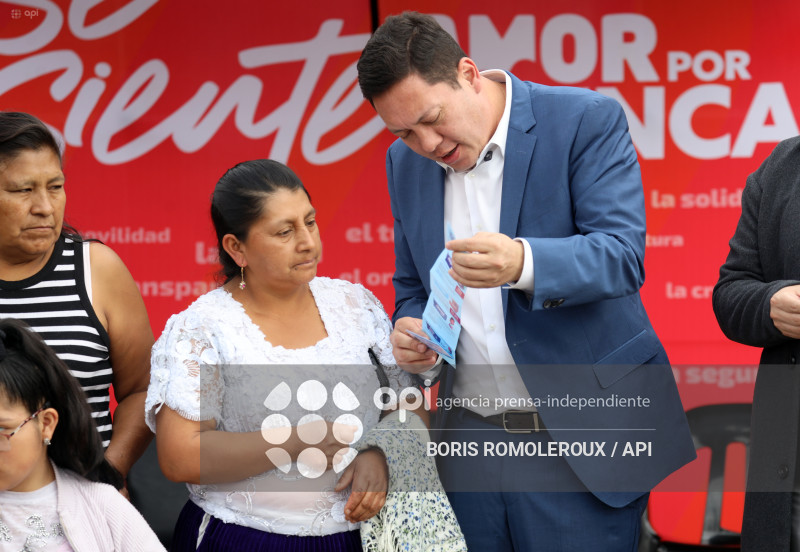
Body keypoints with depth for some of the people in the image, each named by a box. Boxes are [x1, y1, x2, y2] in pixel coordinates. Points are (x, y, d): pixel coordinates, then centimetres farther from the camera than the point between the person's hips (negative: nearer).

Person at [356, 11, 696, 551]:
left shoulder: (586, 120, -8)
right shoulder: (405, 162, 9)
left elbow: (622, 255, -17)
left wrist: (522, 264, -36)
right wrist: (411, 335, -5)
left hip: (583, 432, -4)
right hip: (470, 440, 5)